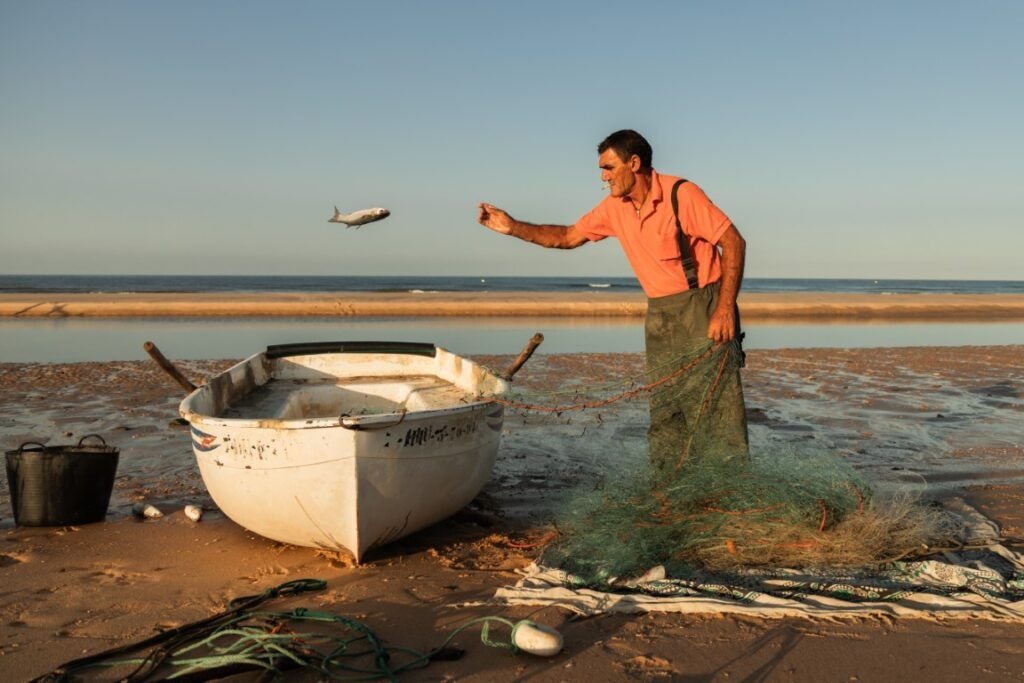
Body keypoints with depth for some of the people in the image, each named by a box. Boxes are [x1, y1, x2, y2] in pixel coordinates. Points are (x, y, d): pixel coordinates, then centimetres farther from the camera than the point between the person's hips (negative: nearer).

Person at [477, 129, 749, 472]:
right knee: (664, 414, 9)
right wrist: (513, 227, 5)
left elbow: (734, 242, -15)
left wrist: (725, 309, -22)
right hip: (660, 315, 7)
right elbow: (569, 236, 16)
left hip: (702, 309, -7)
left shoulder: (681, 194, -15)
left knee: (715, 406, -10)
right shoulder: (615, 207, 6)